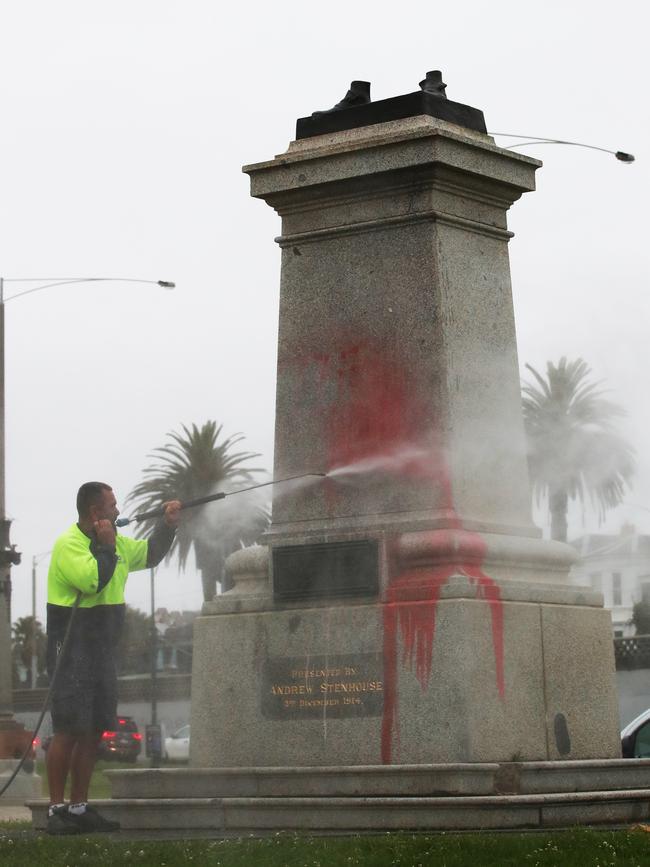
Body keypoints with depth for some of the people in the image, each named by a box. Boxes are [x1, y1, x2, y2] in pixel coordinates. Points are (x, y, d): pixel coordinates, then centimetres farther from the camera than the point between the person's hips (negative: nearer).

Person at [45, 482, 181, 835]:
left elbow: (149, 554, 28)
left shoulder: (116, 543, 13)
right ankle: (56, 810, -7)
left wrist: (168, 525, 15)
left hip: (102, 653, 8)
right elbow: (92, 580, -26)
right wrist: (106, 545, -15)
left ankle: (79, 808, 13)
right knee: (68, 731, -10)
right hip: (72, 652, -8)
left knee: (92, 731, 8)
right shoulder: (68, 544, -12)